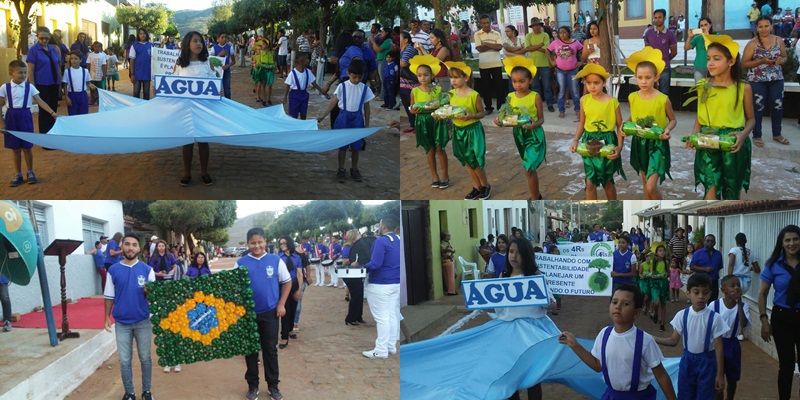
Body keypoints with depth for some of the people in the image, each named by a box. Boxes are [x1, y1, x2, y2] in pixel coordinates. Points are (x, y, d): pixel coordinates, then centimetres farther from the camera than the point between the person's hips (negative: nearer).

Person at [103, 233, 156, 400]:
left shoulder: (147, 269, -2)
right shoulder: (113, 270, 0)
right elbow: (109, 296, 6)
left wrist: (148, 291, -21)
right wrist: (107, 317, 4)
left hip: (143, 321, 0)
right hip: (121, 322, 1)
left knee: (145, 358, 9)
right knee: (124, 361, 7)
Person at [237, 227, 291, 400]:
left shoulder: (276, 260, -4)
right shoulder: (241, 263, -3)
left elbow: (287, 282, 4)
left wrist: (281, 304, -2)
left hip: (270, 312, 0)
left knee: (270, 348, 8)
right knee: (251, 349, 10)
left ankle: (273, 385, 19)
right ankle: (252, 385, 22)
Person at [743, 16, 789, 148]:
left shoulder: (778, 40, 2)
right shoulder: (752, 43, -8)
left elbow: (784, 57, 13)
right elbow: (744, 63, -9)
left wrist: (781, 61, -11)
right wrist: (762, 61, -21)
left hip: (776, 80, 4)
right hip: (757, 81, -3)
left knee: (777, 107, 10)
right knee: (758, 108, 4)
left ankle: (776, 134, 27)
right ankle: (757, 136, 16)